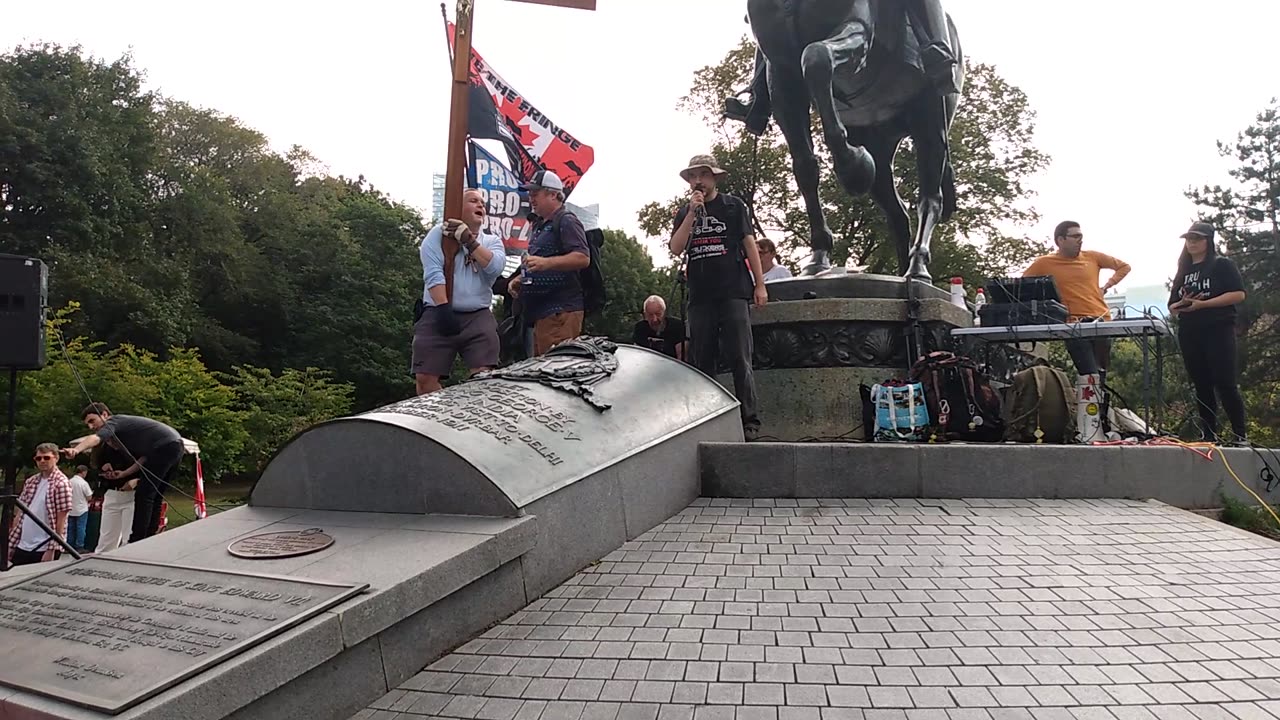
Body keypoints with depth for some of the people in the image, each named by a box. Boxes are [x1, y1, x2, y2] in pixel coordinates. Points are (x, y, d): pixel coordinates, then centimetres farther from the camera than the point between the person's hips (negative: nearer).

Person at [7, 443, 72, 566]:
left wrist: (51, 549, -16)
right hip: (22, 546, 6)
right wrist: (11, 543, 9)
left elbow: (61, 520, -13)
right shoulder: (30, 482, 9)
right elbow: (20, 513, 14)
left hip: (44, 549, -6)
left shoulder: (61, 483, -11)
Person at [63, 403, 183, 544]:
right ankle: (149, 539, 19)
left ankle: (136, 542, -7)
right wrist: (124, 473, 14)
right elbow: (145, 457, 21)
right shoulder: (125, 424, 27)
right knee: (155, 498, 15)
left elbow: (95, 438, -23)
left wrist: (76, 449, -40)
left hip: (165, 446, -10)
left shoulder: (113, 422, 2)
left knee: (144, 496, -7)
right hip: (176, 446, 10)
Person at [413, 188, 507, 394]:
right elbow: (433, 273, -9)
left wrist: (469, 240, -11)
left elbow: (495, 267, -7)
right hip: (439, 314, -2)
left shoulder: (492, 241, 15)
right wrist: (444, 308, -19)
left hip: (478, 316, 2)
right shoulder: (439, 234, 4)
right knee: (426, 378, -8)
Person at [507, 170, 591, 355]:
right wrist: (521, 278, 18)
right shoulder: (542, 226, 26)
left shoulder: (566, 220, -5)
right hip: (542, 312, 10)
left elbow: (583, 258, -19)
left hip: (560, 311, -10)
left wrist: (545, 262, -30)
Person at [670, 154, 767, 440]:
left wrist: (760, 285, -2)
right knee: (703, 362, 5)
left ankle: (749, 421, -9)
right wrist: (692, 213, -7)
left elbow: (749, 244, 5)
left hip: (733, 292, -3)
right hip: (700, 296, 3)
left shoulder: (733, 205, 9)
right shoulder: (684, 213, 16)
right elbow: (676, 249, 2)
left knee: (740, 359, -8)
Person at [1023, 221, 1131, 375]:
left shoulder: (1092, 257, 10)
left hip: (1101, 321, 4)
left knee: (1101, 373, 9)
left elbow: (1124, 267, 22)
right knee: (1090, 376, -14)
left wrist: (1106, 286, 9)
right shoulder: (1044, 263, 2)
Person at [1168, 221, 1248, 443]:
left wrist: (1202, 304, -18)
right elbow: (1172, 307, 17)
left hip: (1218, 331, -5)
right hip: (1190, 335, 5)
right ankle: (1209, 436, 8)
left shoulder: (1222, 264, 3)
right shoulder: (1183, 272, 18)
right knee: (1202, 387, 5)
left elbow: (1238, 294, -10)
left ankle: (1240, 435, -6)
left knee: (1225, 383, -10)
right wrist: (1182, 304, -6)